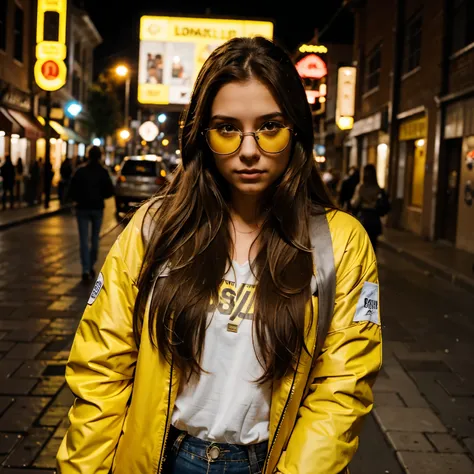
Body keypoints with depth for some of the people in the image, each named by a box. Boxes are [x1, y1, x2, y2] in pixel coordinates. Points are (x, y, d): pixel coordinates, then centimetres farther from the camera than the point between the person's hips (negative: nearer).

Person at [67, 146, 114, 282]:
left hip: (82, 208, 0)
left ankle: (86, 270, -11)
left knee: (84, 240, 0)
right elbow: (110, 191, -5)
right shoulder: (103, 172, -5)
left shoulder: (80, 171, -4)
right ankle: (91, 267, 20)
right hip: (97, 208, 0)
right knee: (95, 239, 14)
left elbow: (72, 190, -5)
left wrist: (77, 199, 13)